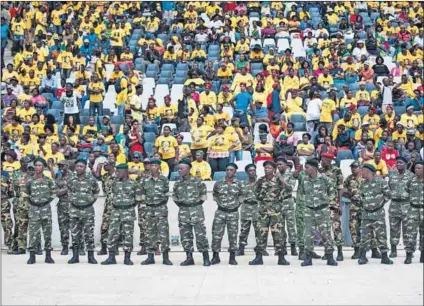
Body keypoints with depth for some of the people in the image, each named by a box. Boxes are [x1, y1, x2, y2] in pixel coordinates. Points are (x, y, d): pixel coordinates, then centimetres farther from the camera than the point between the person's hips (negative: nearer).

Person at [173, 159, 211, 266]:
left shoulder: (197, 181, -6)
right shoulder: (177, 183, 7)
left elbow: (203, 193, 2)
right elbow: (174, 195, 21)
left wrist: (198, 204, 2)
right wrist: (180, 205, 13)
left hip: (196, 209, -5)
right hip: (183, 211, 5)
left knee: (200, 234, -6)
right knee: (185, 235, 5)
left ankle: (206, 258, 0)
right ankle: (189, 258, 13)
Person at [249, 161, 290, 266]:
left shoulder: (278, 180, -2)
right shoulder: (261, 180, 7)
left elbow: (288, 187, -18)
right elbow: (256, 192, 22)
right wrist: (260, 196, 3)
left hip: (275, 210, -2)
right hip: (263, 209, 3)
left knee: (277, 233, -3)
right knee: (262, 233, 3)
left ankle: (281, 257, 2)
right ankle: (259, 257, 7)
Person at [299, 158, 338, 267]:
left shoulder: (324, 179, -8)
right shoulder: (305, 180, 3)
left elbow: (332, 191, 6)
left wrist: (329, 200, 8)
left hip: (323, 210, -3)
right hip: (309, 210, 3)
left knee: (326, 233, 0)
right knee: (308, 234, 1)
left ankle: (330, 258, 10)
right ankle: (308, 258, 8)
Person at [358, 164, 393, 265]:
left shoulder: (380, 182, -8)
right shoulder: (363, 185, 8)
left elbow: (387, 195, -2)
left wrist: (380, 203, 3)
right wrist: (365, 205, 9)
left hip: (378, 214, -4)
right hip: (366, 214, 4)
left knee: (381, 235, 1)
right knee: (365, 236, 1)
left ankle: (384, 257, 9)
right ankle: (362, 256, 6)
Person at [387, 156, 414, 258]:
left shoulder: (411, 175, -1)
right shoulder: (392, 175, 12)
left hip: (406, 204, -4)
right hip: (394, 204, 4)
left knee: (407, 227, -2)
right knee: (394, 228, 5)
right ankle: (393, 250, 10)